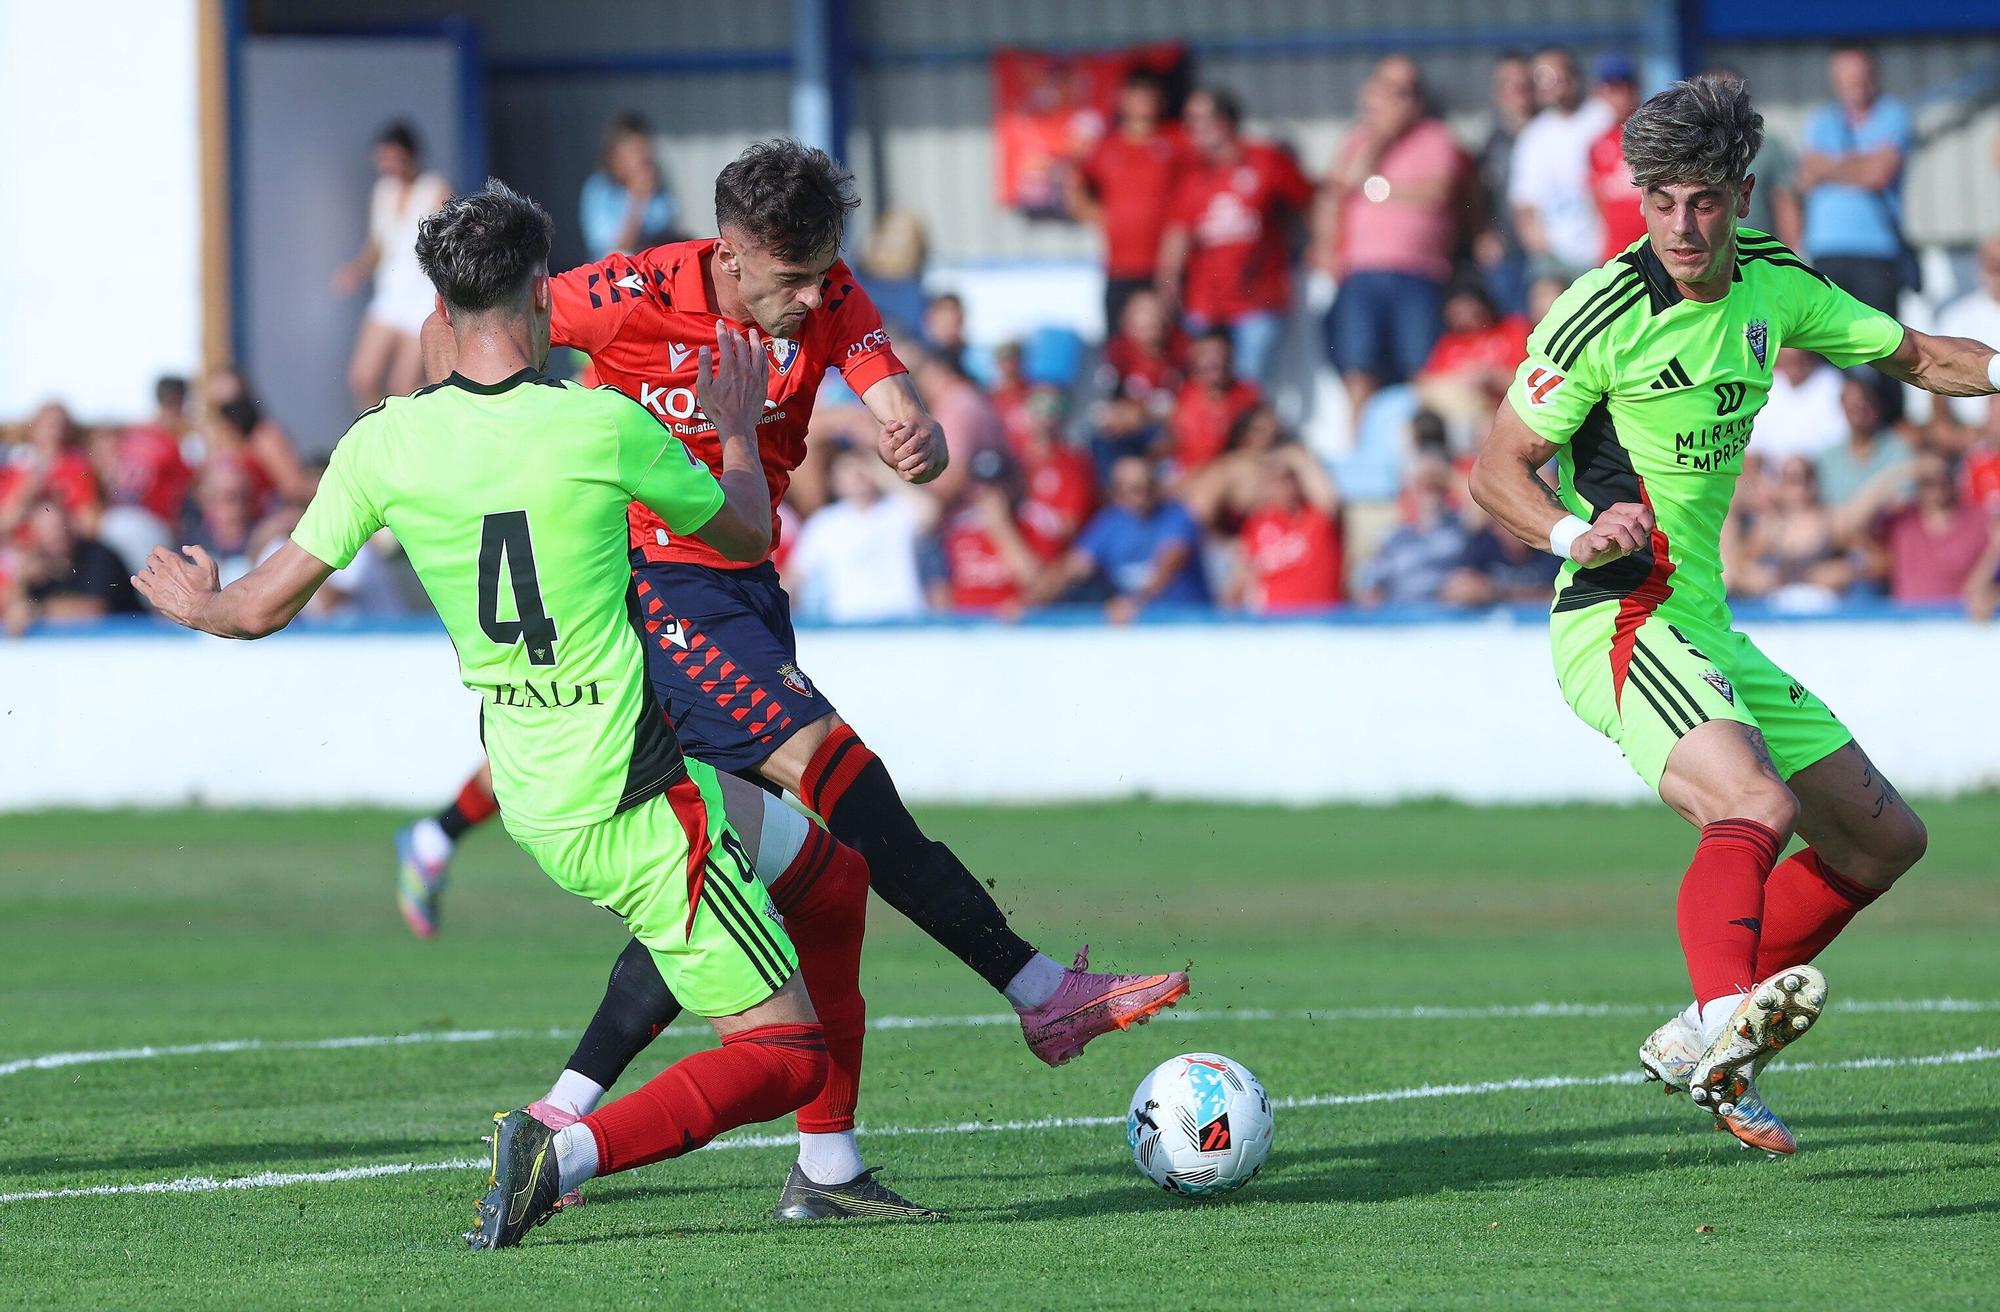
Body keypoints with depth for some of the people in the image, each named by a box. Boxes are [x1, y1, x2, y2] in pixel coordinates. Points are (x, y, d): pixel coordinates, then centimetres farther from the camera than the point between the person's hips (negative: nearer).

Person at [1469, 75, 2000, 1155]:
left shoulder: (1772, 284, 6)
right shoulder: (1603, 315, -13)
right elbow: (1496, 469, -8)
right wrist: (1575, 533, -27)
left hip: (1704, 630, 8)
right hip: (1619, 622, -8)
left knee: (1884, 839, 12)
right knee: (1756, 805, -34)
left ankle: (1702, 1043, 13)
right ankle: (1721, 1021, -58)